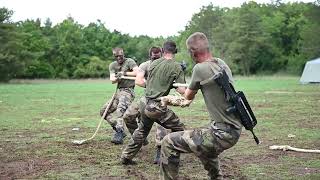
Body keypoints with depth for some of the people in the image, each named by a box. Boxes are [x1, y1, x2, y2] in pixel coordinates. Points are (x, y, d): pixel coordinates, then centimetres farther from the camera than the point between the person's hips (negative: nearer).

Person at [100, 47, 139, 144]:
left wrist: (124, 73, -19)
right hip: (118, 91, 8)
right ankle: (118, 129, 12)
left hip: (128, 91, -8)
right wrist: (116, 78, -24)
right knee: (103, 111, 6)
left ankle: (119, 133, -41)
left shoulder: (129, 62, -4)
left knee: (120, 109, -33)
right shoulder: (112, 65, 13)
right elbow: (112, 80, -2)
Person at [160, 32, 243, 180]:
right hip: (235, 130, 9)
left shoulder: (200, 69, -16)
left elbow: (188, 96, 1)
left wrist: (185, 90, 24)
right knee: (204, 145, 38)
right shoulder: (222, 63, 5)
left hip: (222, 134, -9)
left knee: (169, 143, -5)